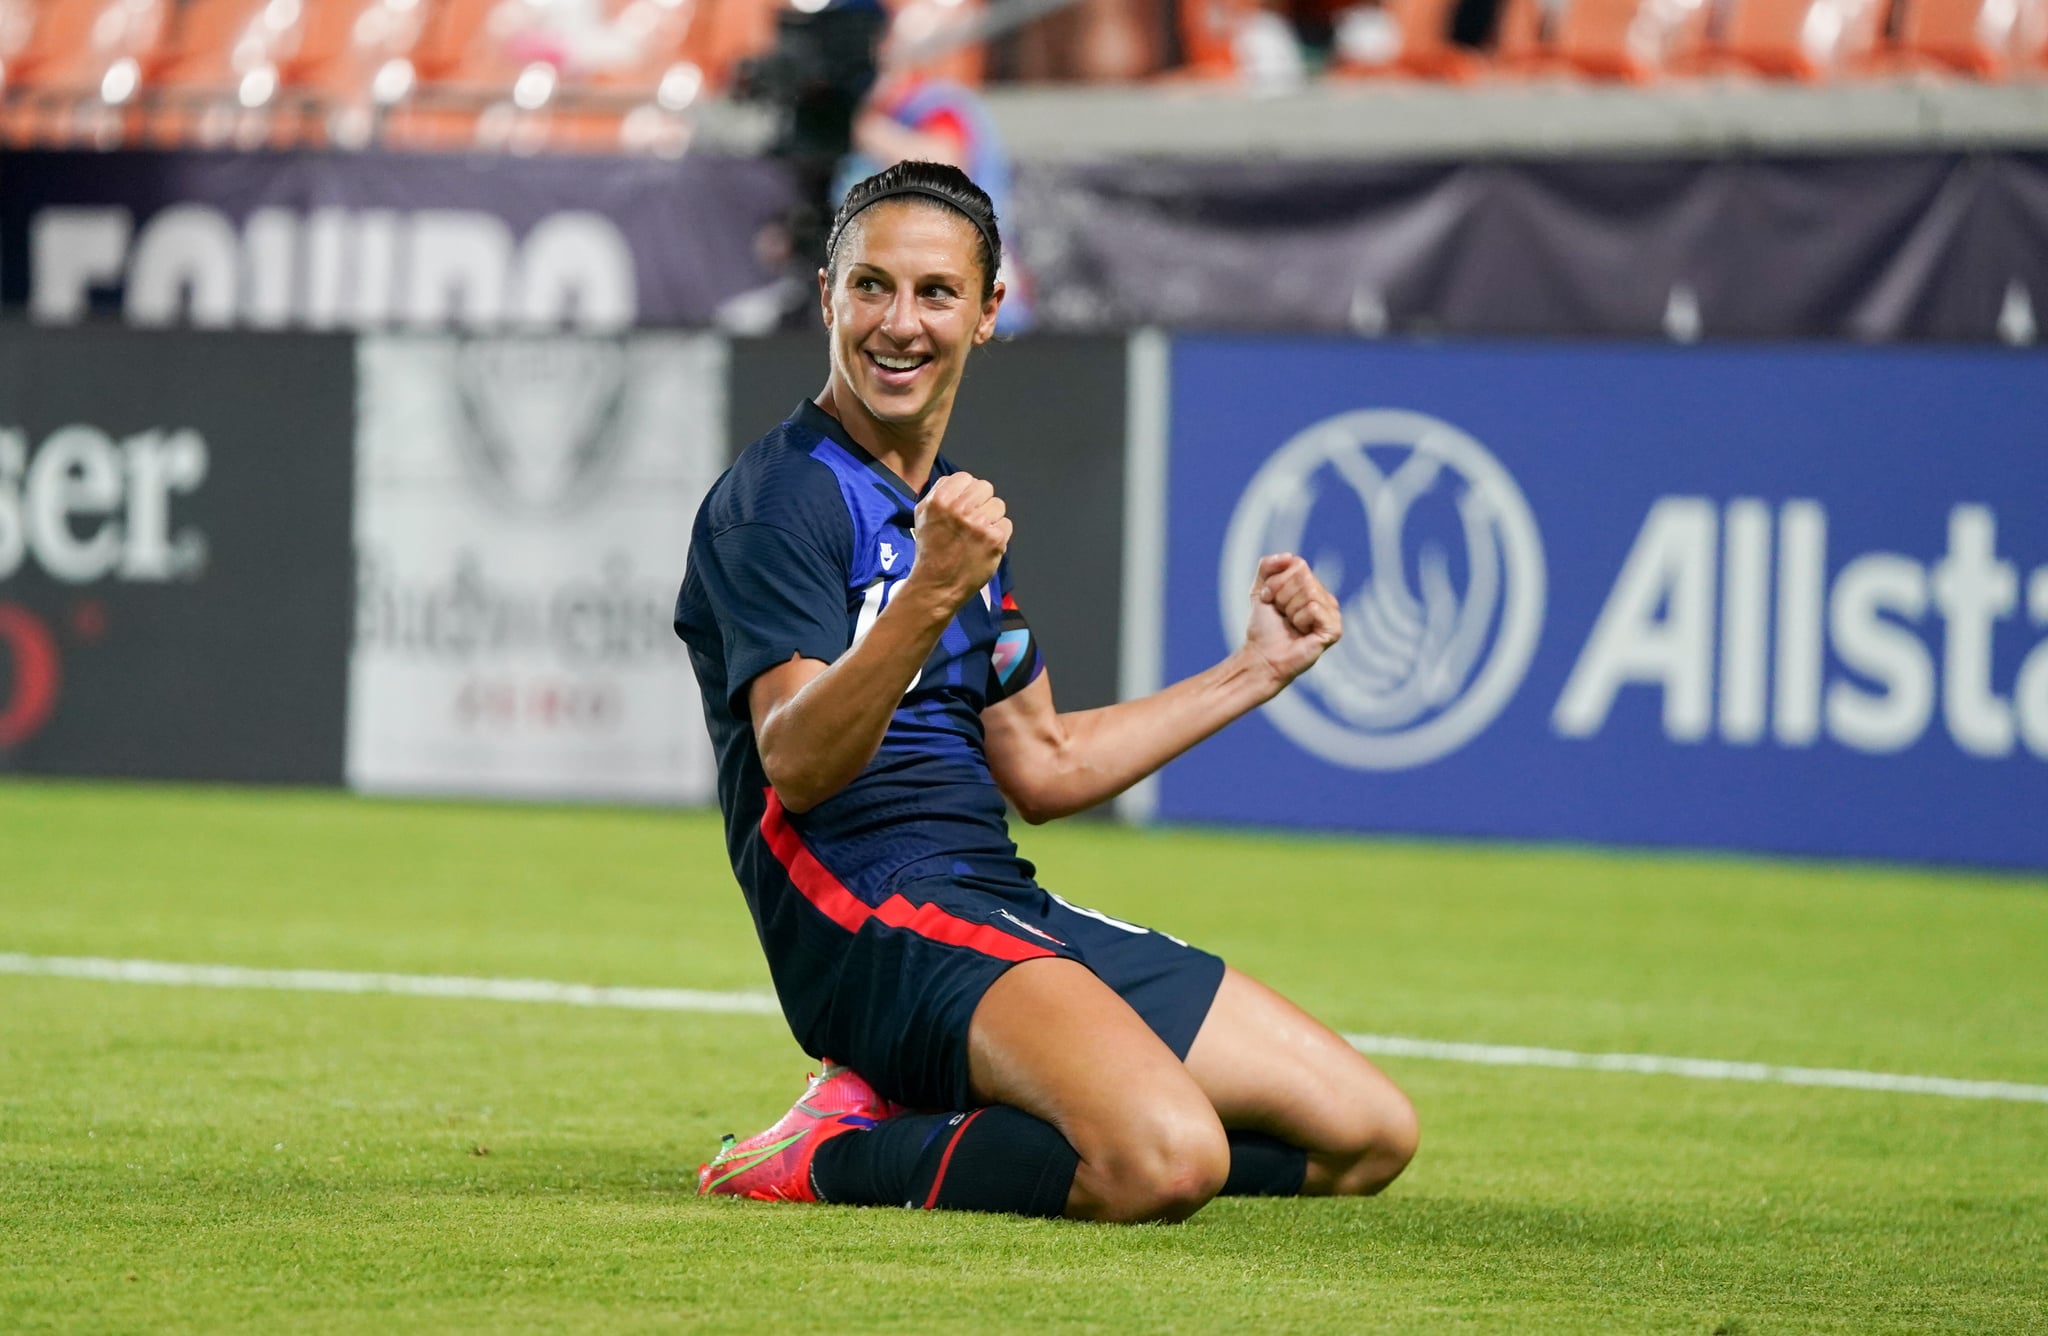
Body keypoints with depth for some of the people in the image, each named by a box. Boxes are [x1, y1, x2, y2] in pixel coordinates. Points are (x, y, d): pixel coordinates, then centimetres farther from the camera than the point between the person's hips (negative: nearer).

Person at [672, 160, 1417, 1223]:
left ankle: (904, 1121, 3)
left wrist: (1255, 669, 28)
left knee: (1369, 1135, 5)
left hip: (1010, 918, 10)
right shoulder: (781, 497, -8)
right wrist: (930, 597, -36)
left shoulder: (957, 509, 20)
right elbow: (796, 765, -21)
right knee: (1167, 1157, -34)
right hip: (877, 928, -10)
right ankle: (838, 1154, -10)